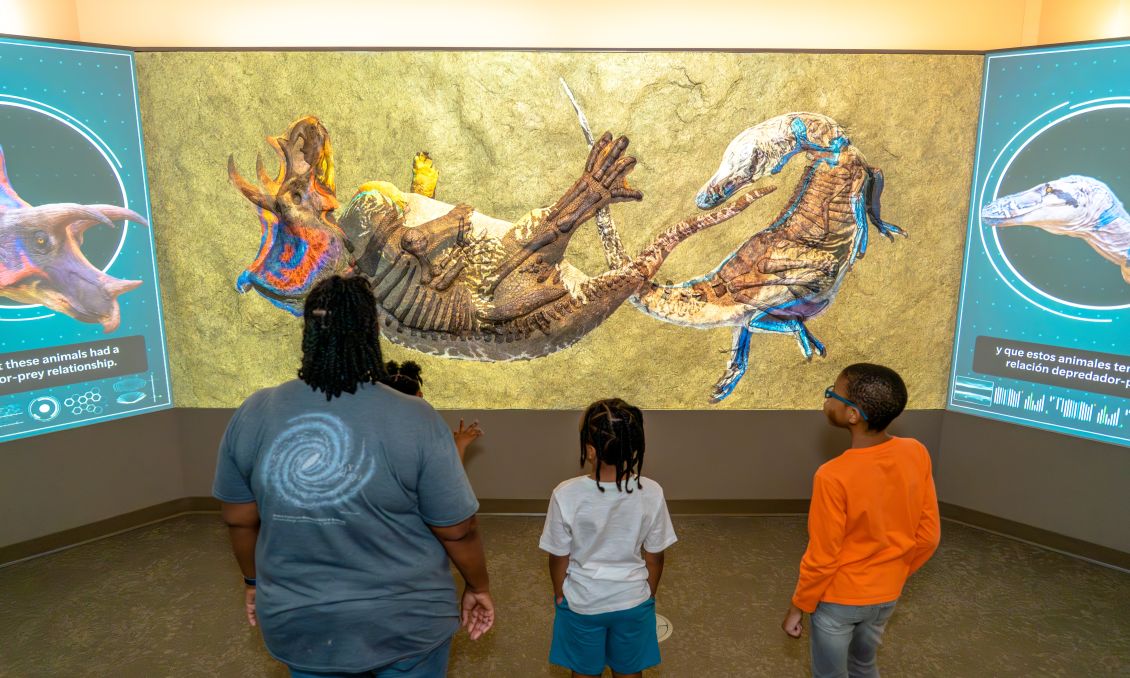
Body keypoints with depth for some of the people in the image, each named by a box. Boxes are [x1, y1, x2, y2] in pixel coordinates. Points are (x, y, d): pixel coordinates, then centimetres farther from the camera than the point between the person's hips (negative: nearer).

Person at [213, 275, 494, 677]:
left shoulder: (252, 416, -11)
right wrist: (479, 587, 4)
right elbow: (457, 530, -14)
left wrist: (255, 581, 18)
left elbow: (240, 520, 1)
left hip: (300, 623, 3)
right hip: (403, 624, -2)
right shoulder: (414, 421, -22)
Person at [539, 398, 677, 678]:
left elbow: (559, 557, -12)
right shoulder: (651, 493, -21)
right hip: (633, 602, 1)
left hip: (582, 602, -1)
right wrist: (649, 595, 11)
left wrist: (559, 593, 7)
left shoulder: (566, 495, -26)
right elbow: (654, 557, -7)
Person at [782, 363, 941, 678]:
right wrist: (895, 575, 14)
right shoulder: (917, 454, -15)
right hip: (886, 596, 5)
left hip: (838, 599, -5)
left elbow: (821, 558, -21)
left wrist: (797, 608, -5)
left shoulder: (833, 476, -32)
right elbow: (928, 536, -3)